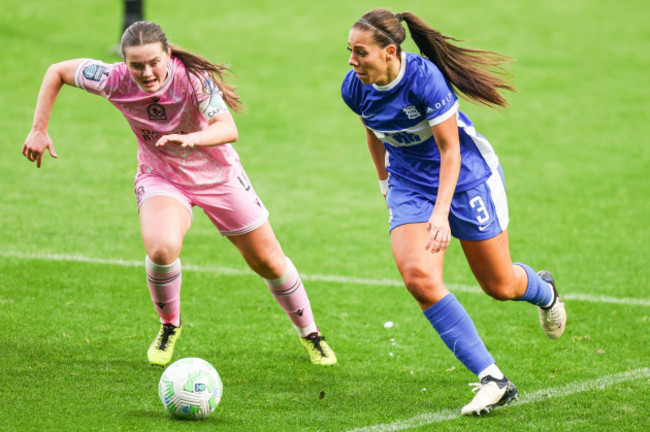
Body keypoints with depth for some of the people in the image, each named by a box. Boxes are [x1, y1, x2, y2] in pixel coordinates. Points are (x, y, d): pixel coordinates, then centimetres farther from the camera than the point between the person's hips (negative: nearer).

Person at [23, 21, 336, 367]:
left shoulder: (194, 78, -31)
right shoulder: (115, 81, -25)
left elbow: (228, 129, -43)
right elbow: (57, 71, -10)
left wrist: (192, 138, -63)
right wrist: (38, 130, -16)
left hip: (218, 175, 0)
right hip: (160, 178, 0)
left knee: (269, 263, 7)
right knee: (161, 248, -30)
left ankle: (309, 334, 34)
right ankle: (169, 326, 0)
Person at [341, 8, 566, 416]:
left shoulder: (424, 77, -29)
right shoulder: (354, 88, -13)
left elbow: (450, 151, -24)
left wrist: (441, 213, -31)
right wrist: (385, 180, 21)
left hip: (465, 174, -4)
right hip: (409, 185, 4)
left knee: (499, 286, 6)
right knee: (418, 276, -21)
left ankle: (544, 291, 47)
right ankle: (493, 380, -17)